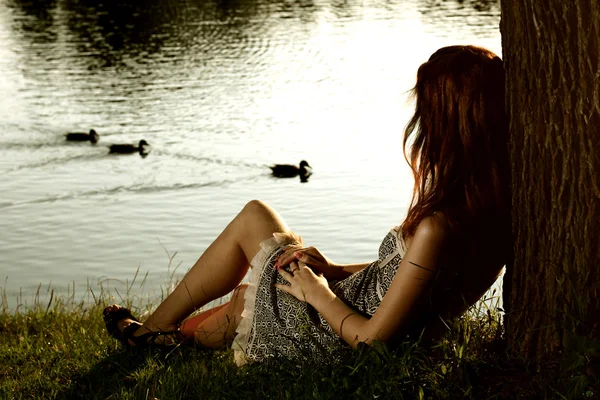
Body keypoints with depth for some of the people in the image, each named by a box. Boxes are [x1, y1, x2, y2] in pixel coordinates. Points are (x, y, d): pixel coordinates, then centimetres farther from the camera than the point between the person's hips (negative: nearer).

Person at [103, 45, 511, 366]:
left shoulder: (437, 228, -34)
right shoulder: (496, 207, -8)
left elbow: (373, 338, -28)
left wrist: (319, 292, -11)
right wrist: (334, 271, 2)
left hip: (334, 343, -7)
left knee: (252, 220, 13)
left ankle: (155, 329, 32)